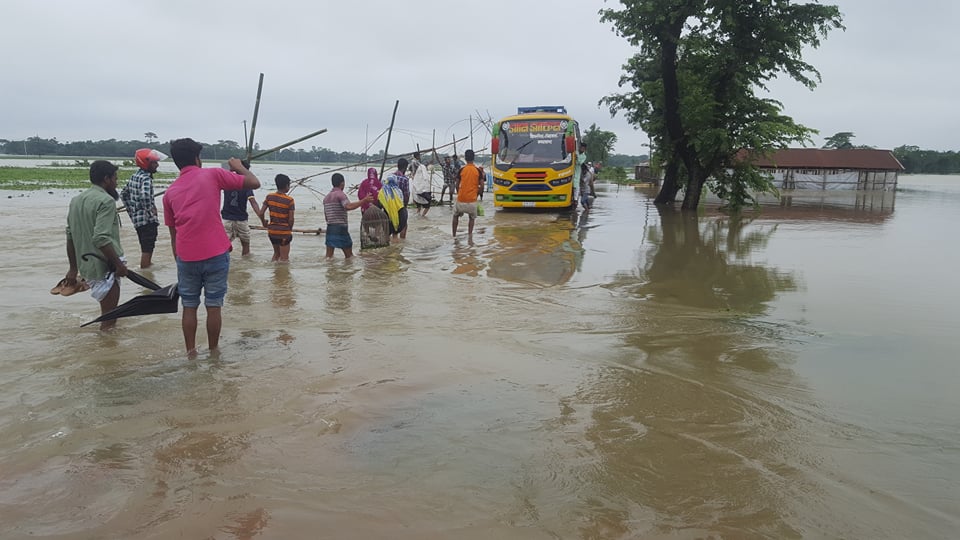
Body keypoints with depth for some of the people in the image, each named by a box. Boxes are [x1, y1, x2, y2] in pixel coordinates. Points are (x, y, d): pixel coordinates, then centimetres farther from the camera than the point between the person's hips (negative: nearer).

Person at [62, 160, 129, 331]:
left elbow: (70, 235, 17)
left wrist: (73, 268, 22)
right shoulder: (106, 201, -15)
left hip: (86, 266, 9)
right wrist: (119, 265, -19)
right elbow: (101, 239, -25)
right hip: (105, 267, -9)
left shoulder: (76, 200, 13)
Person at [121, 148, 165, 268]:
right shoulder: (146, 178, -17)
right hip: (147, 220, -9)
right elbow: (145, 196, -35)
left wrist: (131, 211, 24)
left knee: (146, 248, 20)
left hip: (137, 219, 9)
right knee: (147, 250, -5)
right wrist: (151, 212, -20)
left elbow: (123, 194, 23)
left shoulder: (134, 176, 13)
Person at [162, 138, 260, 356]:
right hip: (216, 254, -3)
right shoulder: (213, 175, 0)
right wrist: (238, 166, 19)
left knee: (189, 307, 14)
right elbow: (254, 183, 1)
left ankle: (191, 352, 18)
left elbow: (173, 234, 15)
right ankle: (213, 351, 18)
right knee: (214, 306, 8)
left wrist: (179, 261, 23)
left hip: (186, 256, 3)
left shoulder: (170, 192, 12)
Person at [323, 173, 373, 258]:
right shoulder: (340, 194, -8)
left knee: (329, 257, 4)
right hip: (340, 228, -7)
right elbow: (349, 206, -28)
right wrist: (364, 200, -28)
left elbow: (326, 216, 18)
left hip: (330, 228, 7)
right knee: (349, 256, 4)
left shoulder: (326, 197, 16)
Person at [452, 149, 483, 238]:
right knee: (472, 217, 20)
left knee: (455, 216, 21)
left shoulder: (461, 169, -3)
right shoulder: (478, 170, -2)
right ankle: (470, 233, 1)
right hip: (472, 200, 0)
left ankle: (454, 235, 18)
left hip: (461, 199, 0)